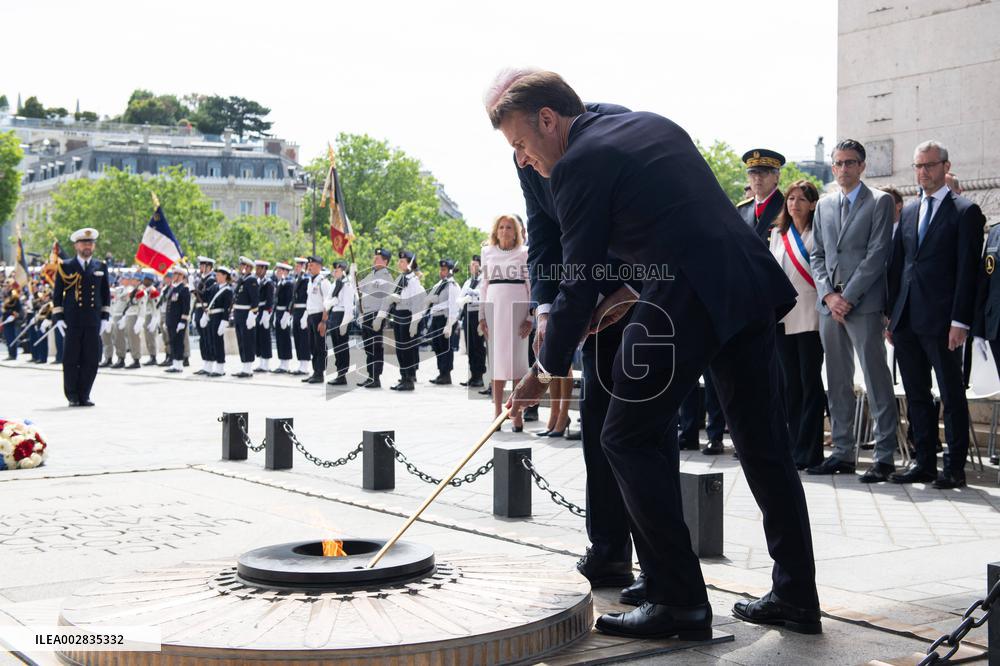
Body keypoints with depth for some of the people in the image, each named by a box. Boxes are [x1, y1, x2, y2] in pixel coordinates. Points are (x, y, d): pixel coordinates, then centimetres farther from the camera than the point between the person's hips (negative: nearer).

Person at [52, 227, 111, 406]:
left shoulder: (101, 267, 12)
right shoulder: (65, 267, 6)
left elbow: (106, 294, 15)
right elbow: (57, 294, 6)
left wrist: (105, 317, 7)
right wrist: (58, 318, -1)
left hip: (93, 321, 2)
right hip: (72, 321, -2)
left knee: (91, 360, -1)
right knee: (71, 360, 0)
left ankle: (84, 395, 8)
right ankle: (72, 396, 8)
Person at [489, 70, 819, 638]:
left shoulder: (578, 164, -4)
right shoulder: (655, 124, 20)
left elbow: (580, 281, -3)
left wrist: (547, 370, 7)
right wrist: (638, 289, 20)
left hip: (685, 301, -9)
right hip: (752, 286, 9)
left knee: (630, 439, 4)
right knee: (764, 442, 14)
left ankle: (679, 601, 4)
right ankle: (796, 596, 22)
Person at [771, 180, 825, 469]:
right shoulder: (778, 234, 16)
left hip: (810, 316, -5)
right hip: (782, 316, 5)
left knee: (810, 383, -4)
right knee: (791, 384, 7)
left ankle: (807, 451, -2)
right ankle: (795, 447, 12)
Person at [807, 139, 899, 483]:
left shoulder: (880, 202, 1)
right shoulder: (823, 205, 17)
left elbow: (877, 254, -8)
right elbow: (817, 255, 14)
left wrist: (847, 296, -12)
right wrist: (828, 295, -2)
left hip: (864, 303, -6)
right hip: (829, 304, 6)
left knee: (877, 381, -6)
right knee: (837, 383, 9)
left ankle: (884, 457, -3)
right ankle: (842, 453, 15)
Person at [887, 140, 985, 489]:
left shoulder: (965, 211, -2)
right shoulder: (908, 211, 16)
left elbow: (967, 270, -8)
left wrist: (960, 321, -15)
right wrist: (892, 314, 11)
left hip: (941, 321, -6)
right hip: (907, 320, 6)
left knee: (952, 395, 1)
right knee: (916, 395, 10)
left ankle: (954, 467, 7)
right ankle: (924, 462, 17)